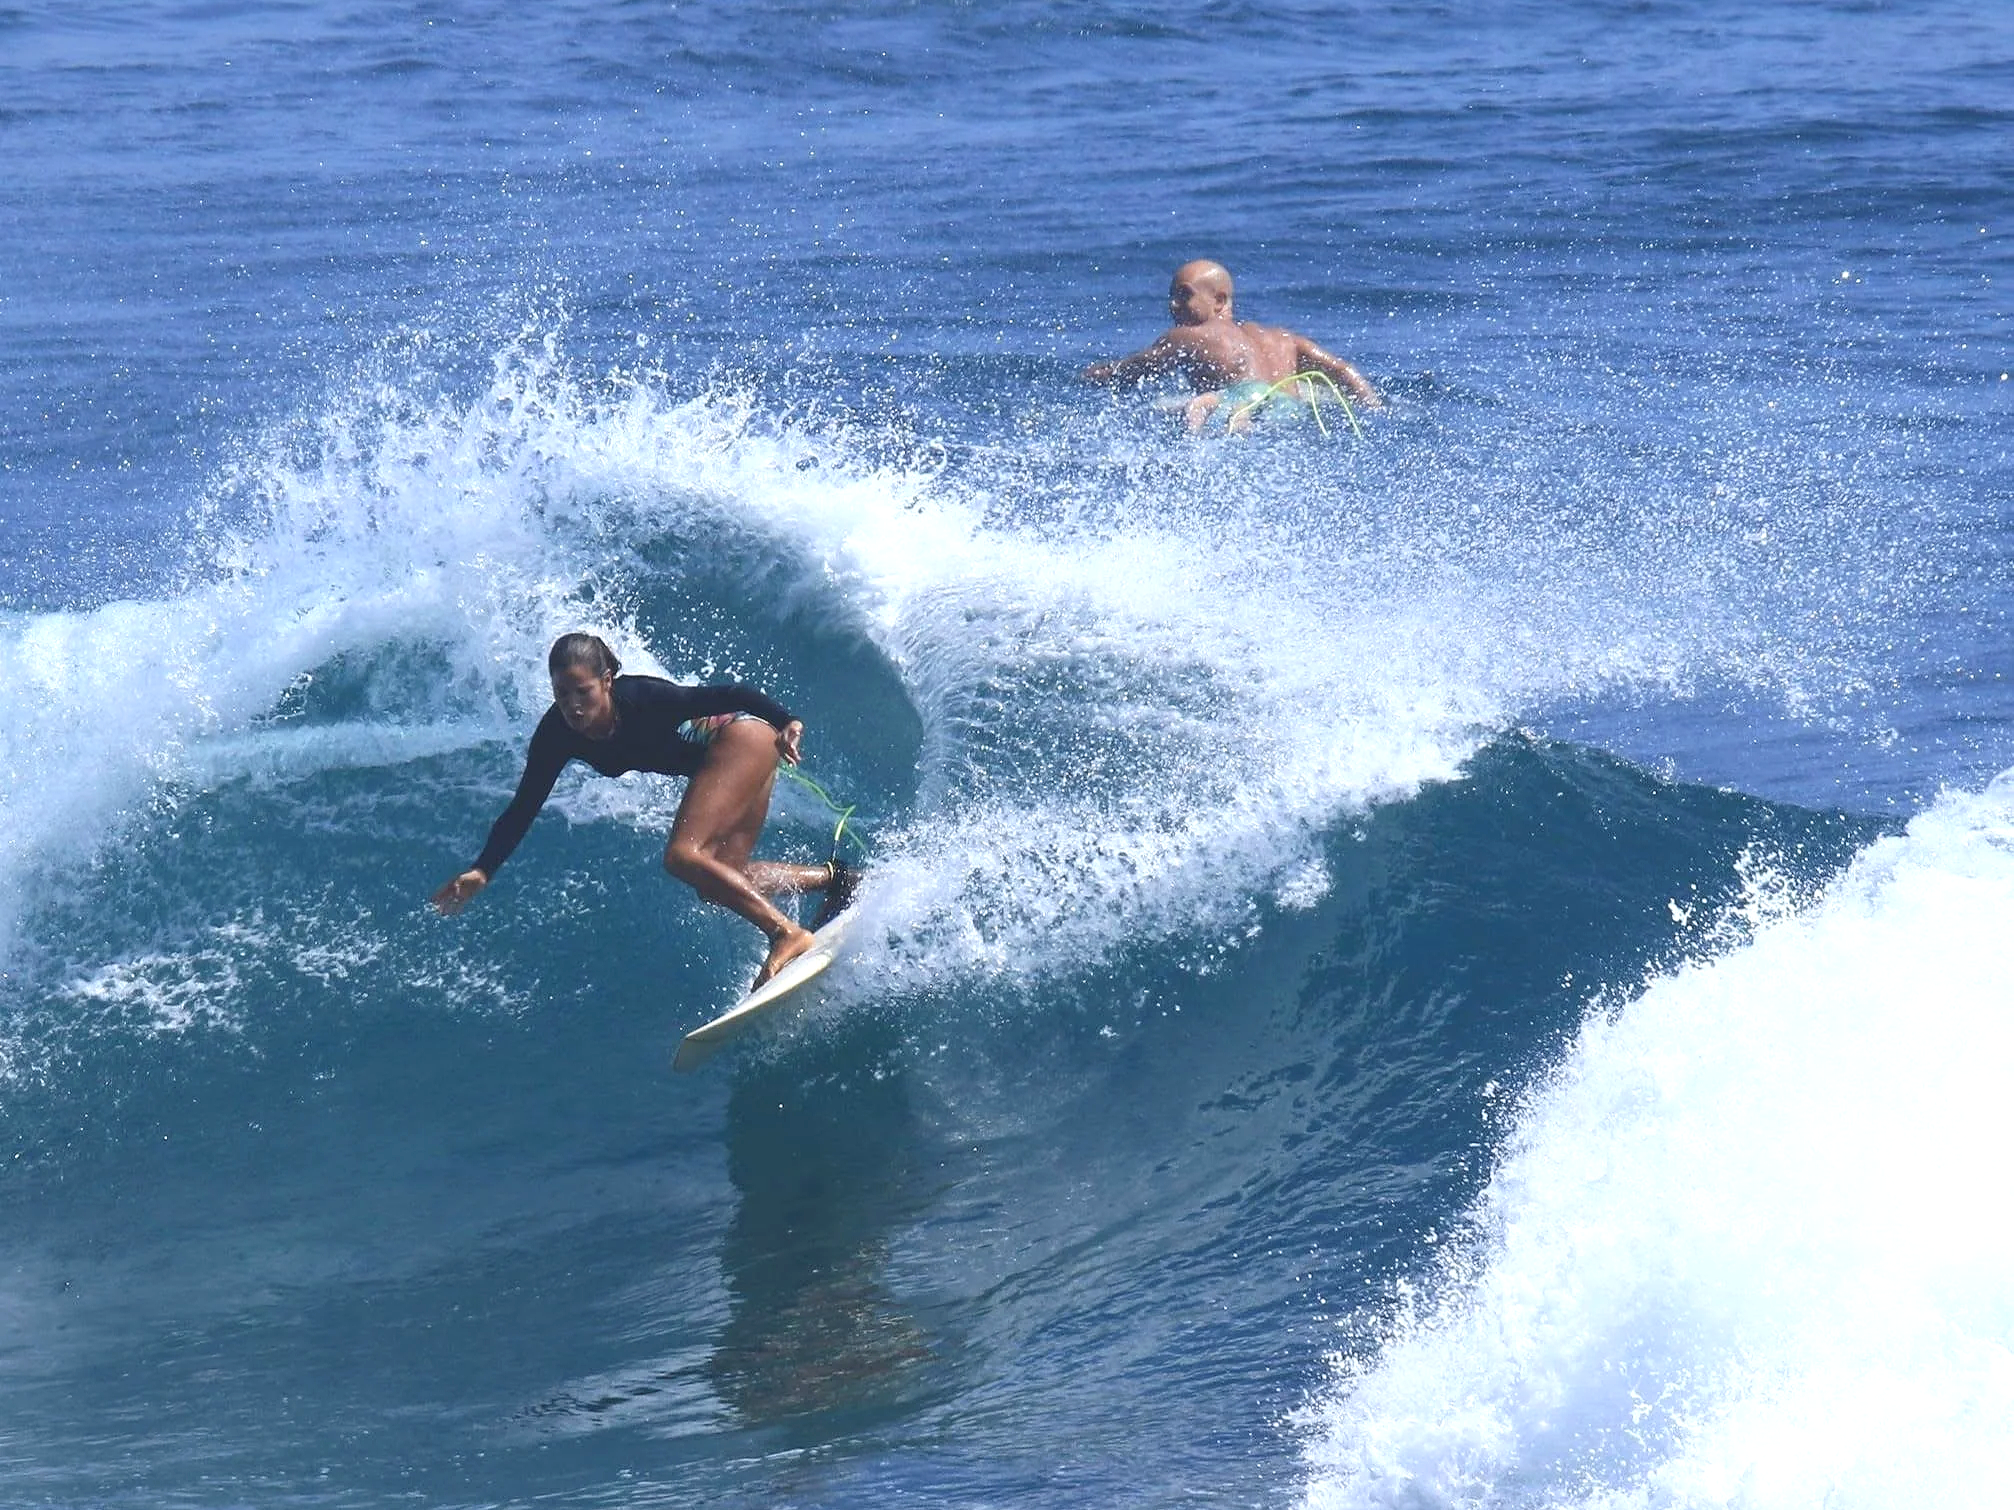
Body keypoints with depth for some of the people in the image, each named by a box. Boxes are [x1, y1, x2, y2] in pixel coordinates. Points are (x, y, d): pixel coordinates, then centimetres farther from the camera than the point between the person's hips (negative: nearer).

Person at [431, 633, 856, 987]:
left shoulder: (640, 698, -31)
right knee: (720, 881, 5)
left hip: (743, 738, -8)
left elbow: (730, 697, -29)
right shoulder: (558, 733, -13)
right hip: (711, 764, 8)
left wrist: (786, 722, -44)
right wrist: (482, 871, -13)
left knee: (683, 856, -21)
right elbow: (524, 806, -6)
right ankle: (834, 877, 16)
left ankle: (787, 933, -21)